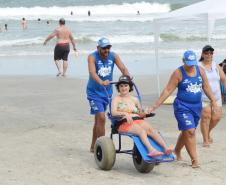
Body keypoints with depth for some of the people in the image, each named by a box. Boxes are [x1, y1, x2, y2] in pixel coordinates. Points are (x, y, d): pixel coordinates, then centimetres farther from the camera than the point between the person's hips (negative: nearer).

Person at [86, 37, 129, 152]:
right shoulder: (92, 57, -16)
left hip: (107, 91, 5)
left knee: (98, 119, 16)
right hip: (94, 92, -5)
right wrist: (101, 82, -51)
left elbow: (123, 68, -15)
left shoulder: (113, 56, -4)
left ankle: (93, 146, 29)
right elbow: (92, 72, -32)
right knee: (101, 118, -16)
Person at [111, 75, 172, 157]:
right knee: (141, 130, -34)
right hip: (124, 123, -4)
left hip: (138, 120, 4)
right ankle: (151, 150, -53)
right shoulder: (116, 99, 10)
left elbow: (140, 114, 21)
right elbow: (113, 112, -8)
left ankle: (166, 148, -41)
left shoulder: (134, 99, 23)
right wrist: (125, 114, -25)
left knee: (151, 129, -26)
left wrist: (145, 113, -4)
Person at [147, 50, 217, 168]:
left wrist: (213, 100, 11)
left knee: (186, 131, 16)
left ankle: (177, 151, 40)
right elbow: (168, 90, -12)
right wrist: (156, 105, -15)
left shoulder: (200, 71, 3)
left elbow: (206, 87, 13)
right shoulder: (178, 73, -11)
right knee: (190, 131, -14)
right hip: (183, 106, -5)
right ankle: (194, 160, -9)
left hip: (197, 106, 5)